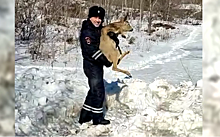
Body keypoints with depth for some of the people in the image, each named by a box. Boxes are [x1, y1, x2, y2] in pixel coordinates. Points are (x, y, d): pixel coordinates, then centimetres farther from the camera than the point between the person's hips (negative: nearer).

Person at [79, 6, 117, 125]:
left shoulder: (98, 30, 13)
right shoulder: (86, 32, -16)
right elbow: (91, 50, -25)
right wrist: (105, 60, -25)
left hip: (97, 65, 10)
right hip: (91, 65, -10)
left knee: (94, 90, 16)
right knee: (98, 91, -5)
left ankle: (84, 116, 26)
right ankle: (97, 118, 7)